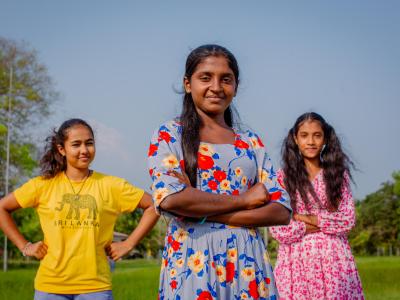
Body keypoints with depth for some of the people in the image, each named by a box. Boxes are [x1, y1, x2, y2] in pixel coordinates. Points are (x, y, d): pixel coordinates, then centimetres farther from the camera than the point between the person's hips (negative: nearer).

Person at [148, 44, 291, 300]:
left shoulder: (251, 142, 11)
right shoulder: (170, 134, 2)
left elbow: (282, 210, 0)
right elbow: (169, 199, -16)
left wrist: (203, 213, -11)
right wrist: (243, 199, -9)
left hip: (247, 263, 3)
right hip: (191, 261, -3)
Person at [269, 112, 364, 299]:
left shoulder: (338, 175, 8)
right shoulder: (283, 177, 3)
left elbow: (348, 220, -2)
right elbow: (277, 229, -3)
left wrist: (304, 218, -7)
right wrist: (309, 228, -9)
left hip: (333, 259, 1)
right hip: (296, 261, -1)